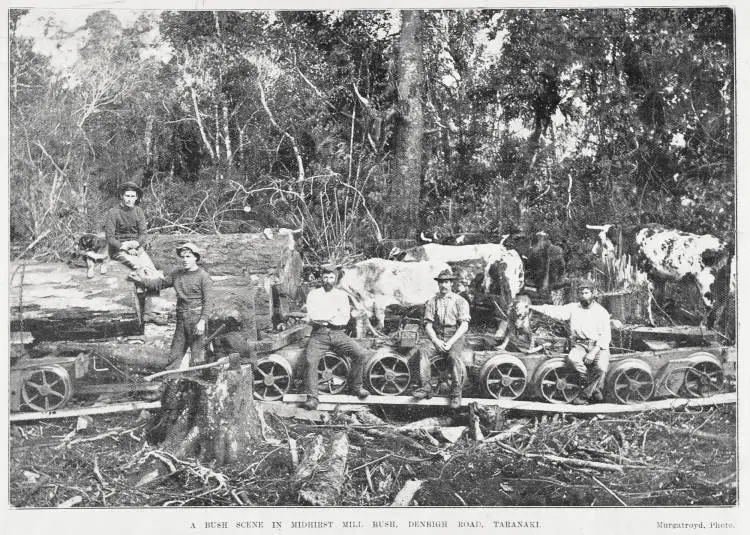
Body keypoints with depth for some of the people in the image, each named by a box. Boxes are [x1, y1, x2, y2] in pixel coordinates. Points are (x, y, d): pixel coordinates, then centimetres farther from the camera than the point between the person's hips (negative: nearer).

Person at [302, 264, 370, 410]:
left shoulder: (342, 294, 15)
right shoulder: (313, 294, 11)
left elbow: (344, 320, 2)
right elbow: (312, 318, -3)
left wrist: (321, 318, -4)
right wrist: (336, 312, -3)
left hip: (338, 334, 2)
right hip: (319, 334, -2)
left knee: (361, 353, -19)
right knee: (310, 360, -29)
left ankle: (355, 387, -1)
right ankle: (312, 397, -21)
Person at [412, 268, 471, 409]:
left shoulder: (460, 301, 4)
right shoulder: (432, 302, 11)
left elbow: (464, 325, -4)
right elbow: (428, 325, 5)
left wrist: (451, 342, -16)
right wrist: (436, 341, -13)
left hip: (454, 338, -2)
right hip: (436, 337, 3)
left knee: (454, 355, -34)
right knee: (422, 349, -28)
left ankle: (456, 393, -24)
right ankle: (426, 387, -29)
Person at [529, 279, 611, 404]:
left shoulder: (601, 312, 1)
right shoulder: (573, 308, 10)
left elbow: (605, 336, -6)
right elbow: (555, 311, -2)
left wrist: (593, 352, -19)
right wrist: (531, 307, -13)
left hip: (598, 346, -2)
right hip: (580, 345, 2)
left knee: (601, 367, -32)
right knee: (572, 359, -32)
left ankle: (585, 394, -10)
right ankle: (594, 389, -13)